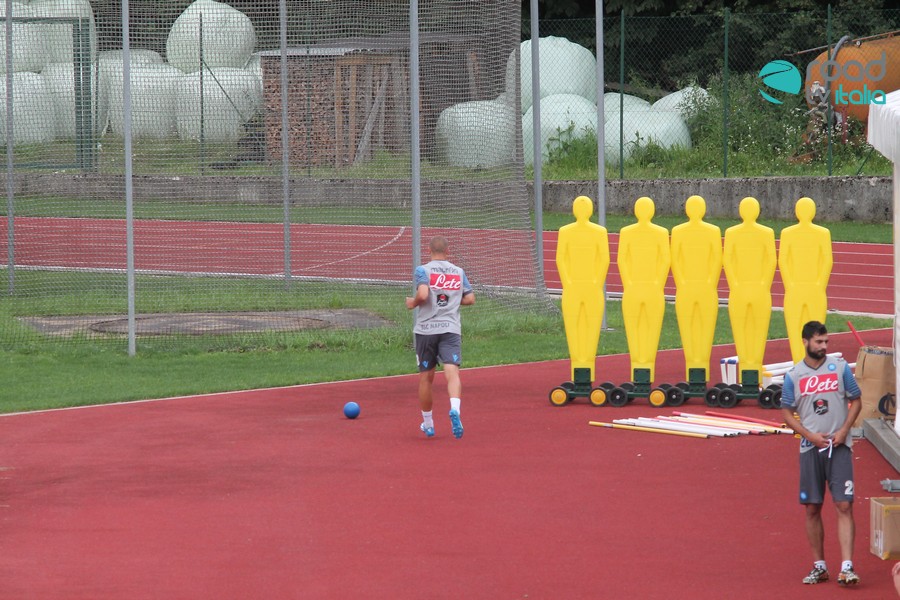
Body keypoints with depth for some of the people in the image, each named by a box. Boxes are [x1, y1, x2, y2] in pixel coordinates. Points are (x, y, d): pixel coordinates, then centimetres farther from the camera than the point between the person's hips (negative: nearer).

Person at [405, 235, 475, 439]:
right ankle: (454, 409, -39)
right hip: (451, 329, 1)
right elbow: (470, 299, 11)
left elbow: (423, 294, -18)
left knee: (426, 377, 11)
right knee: (452, 372, -12)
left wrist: (412, 302, 1)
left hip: (426, 329, -1)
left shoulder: (423, 270, -3)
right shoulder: (458, 272, 9)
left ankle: (428, 424, 22)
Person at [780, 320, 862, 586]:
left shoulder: (840, 368, 2)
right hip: (810, 448, 1)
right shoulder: (793, 375, 3)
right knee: (812, 508, 5)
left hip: (839, 446, -1)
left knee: (844, 505, -9)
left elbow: (855, 401, 7)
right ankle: (819, 566, 16)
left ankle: (847, 567, -12)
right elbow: (787, 412, 6)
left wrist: (844, 430, -8)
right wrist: (810, 435, -8)